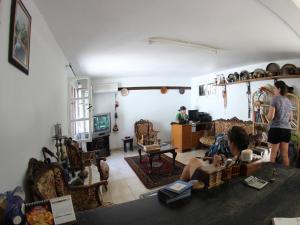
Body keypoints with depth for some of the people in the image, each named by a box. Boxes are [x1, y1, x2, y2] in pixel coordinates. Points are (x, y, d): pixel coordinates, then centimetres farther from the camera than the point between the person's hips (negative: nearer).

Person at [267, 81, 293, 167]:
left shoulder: (275, 98, -9)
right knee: (285, 154, 13)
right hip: (287, 129, 6)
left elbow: (270, 117, -15)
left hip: (276, 129, -6)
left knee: (273, 154, 5)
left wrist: (268, 114, 5)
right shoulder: (288, 101, 11)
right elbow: (290, 119, 16)